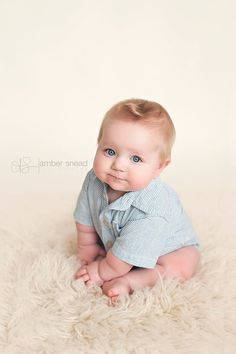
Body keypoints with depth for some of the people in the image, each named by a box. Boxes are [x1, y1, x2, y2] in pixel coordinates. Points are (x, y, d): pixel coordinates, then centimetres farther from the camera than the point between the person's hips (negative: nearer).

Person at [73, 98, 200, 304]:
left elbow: (125, 257, -33)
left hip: (170, 247, -5)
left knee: (182, 268, -28)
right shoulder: (94, 181, -25)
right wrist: (88, 253, 4)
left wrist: (99, 273, -20)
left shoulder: (150, 208, -43)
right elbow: (86, 222, -7)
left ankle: (131, 280, -23)